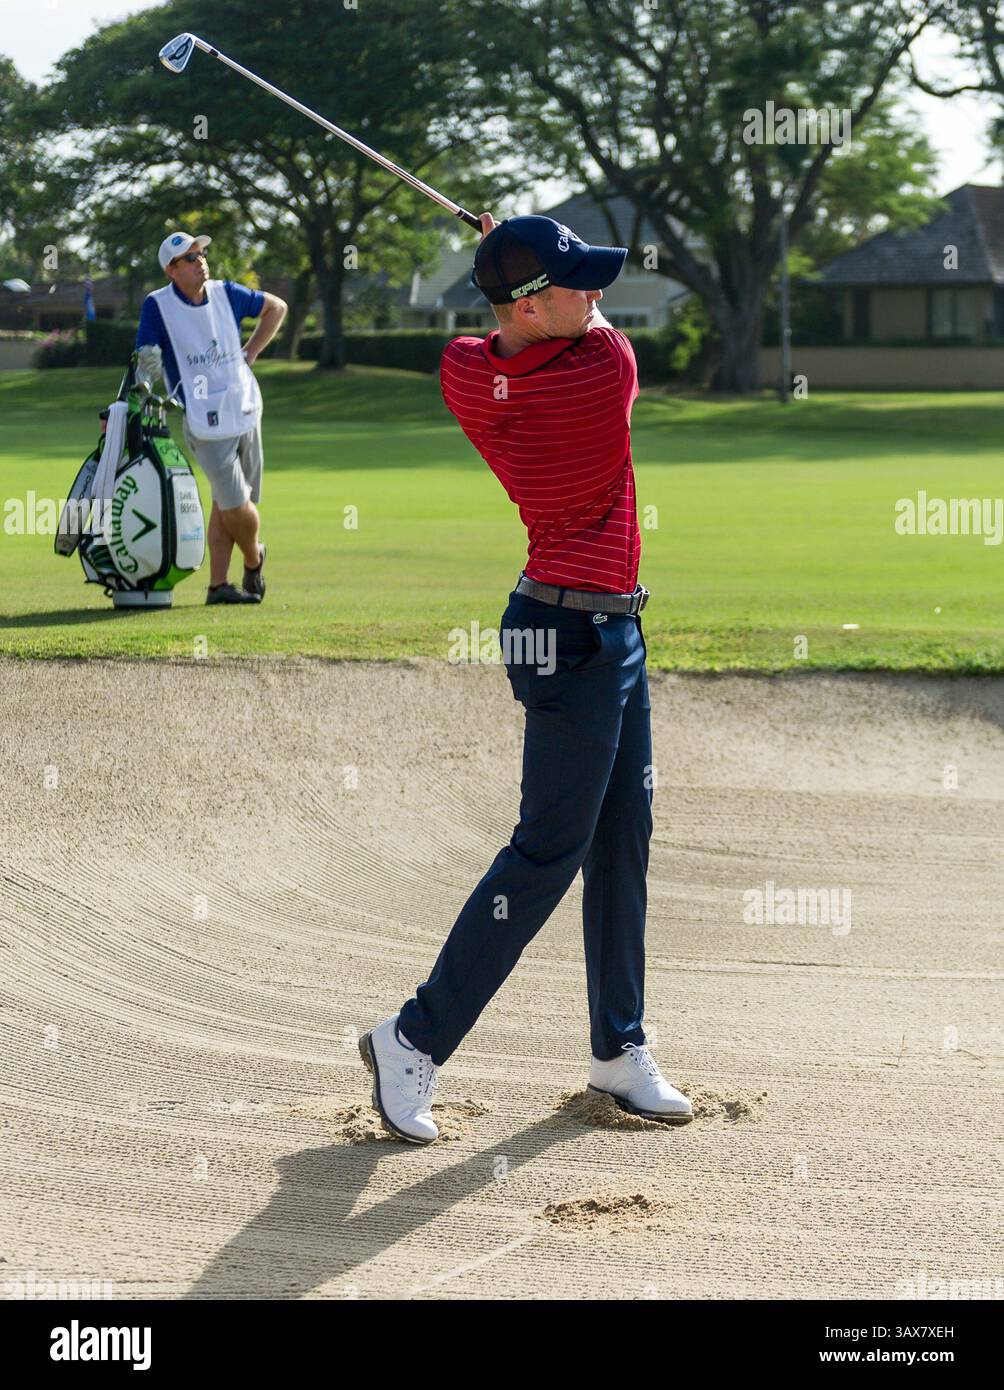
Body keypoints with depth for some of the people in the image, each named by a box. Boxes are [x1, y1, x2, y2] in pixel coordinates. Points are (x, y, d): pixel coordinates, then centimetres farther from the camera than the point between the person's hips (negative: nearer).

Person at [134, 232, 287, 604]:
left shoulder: (226, 293, 4)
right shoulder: (157, 306, -7)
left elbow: (276, 307, 20)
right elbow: (145, 368, -8)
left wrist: (249, 354, 12)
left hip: (246, 411, 4)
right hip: (206, 422, -4)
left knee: (226, 504, 7)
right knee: (236, 505, -8)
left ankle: (218, 585, 14)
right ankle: (254, 559, 22)